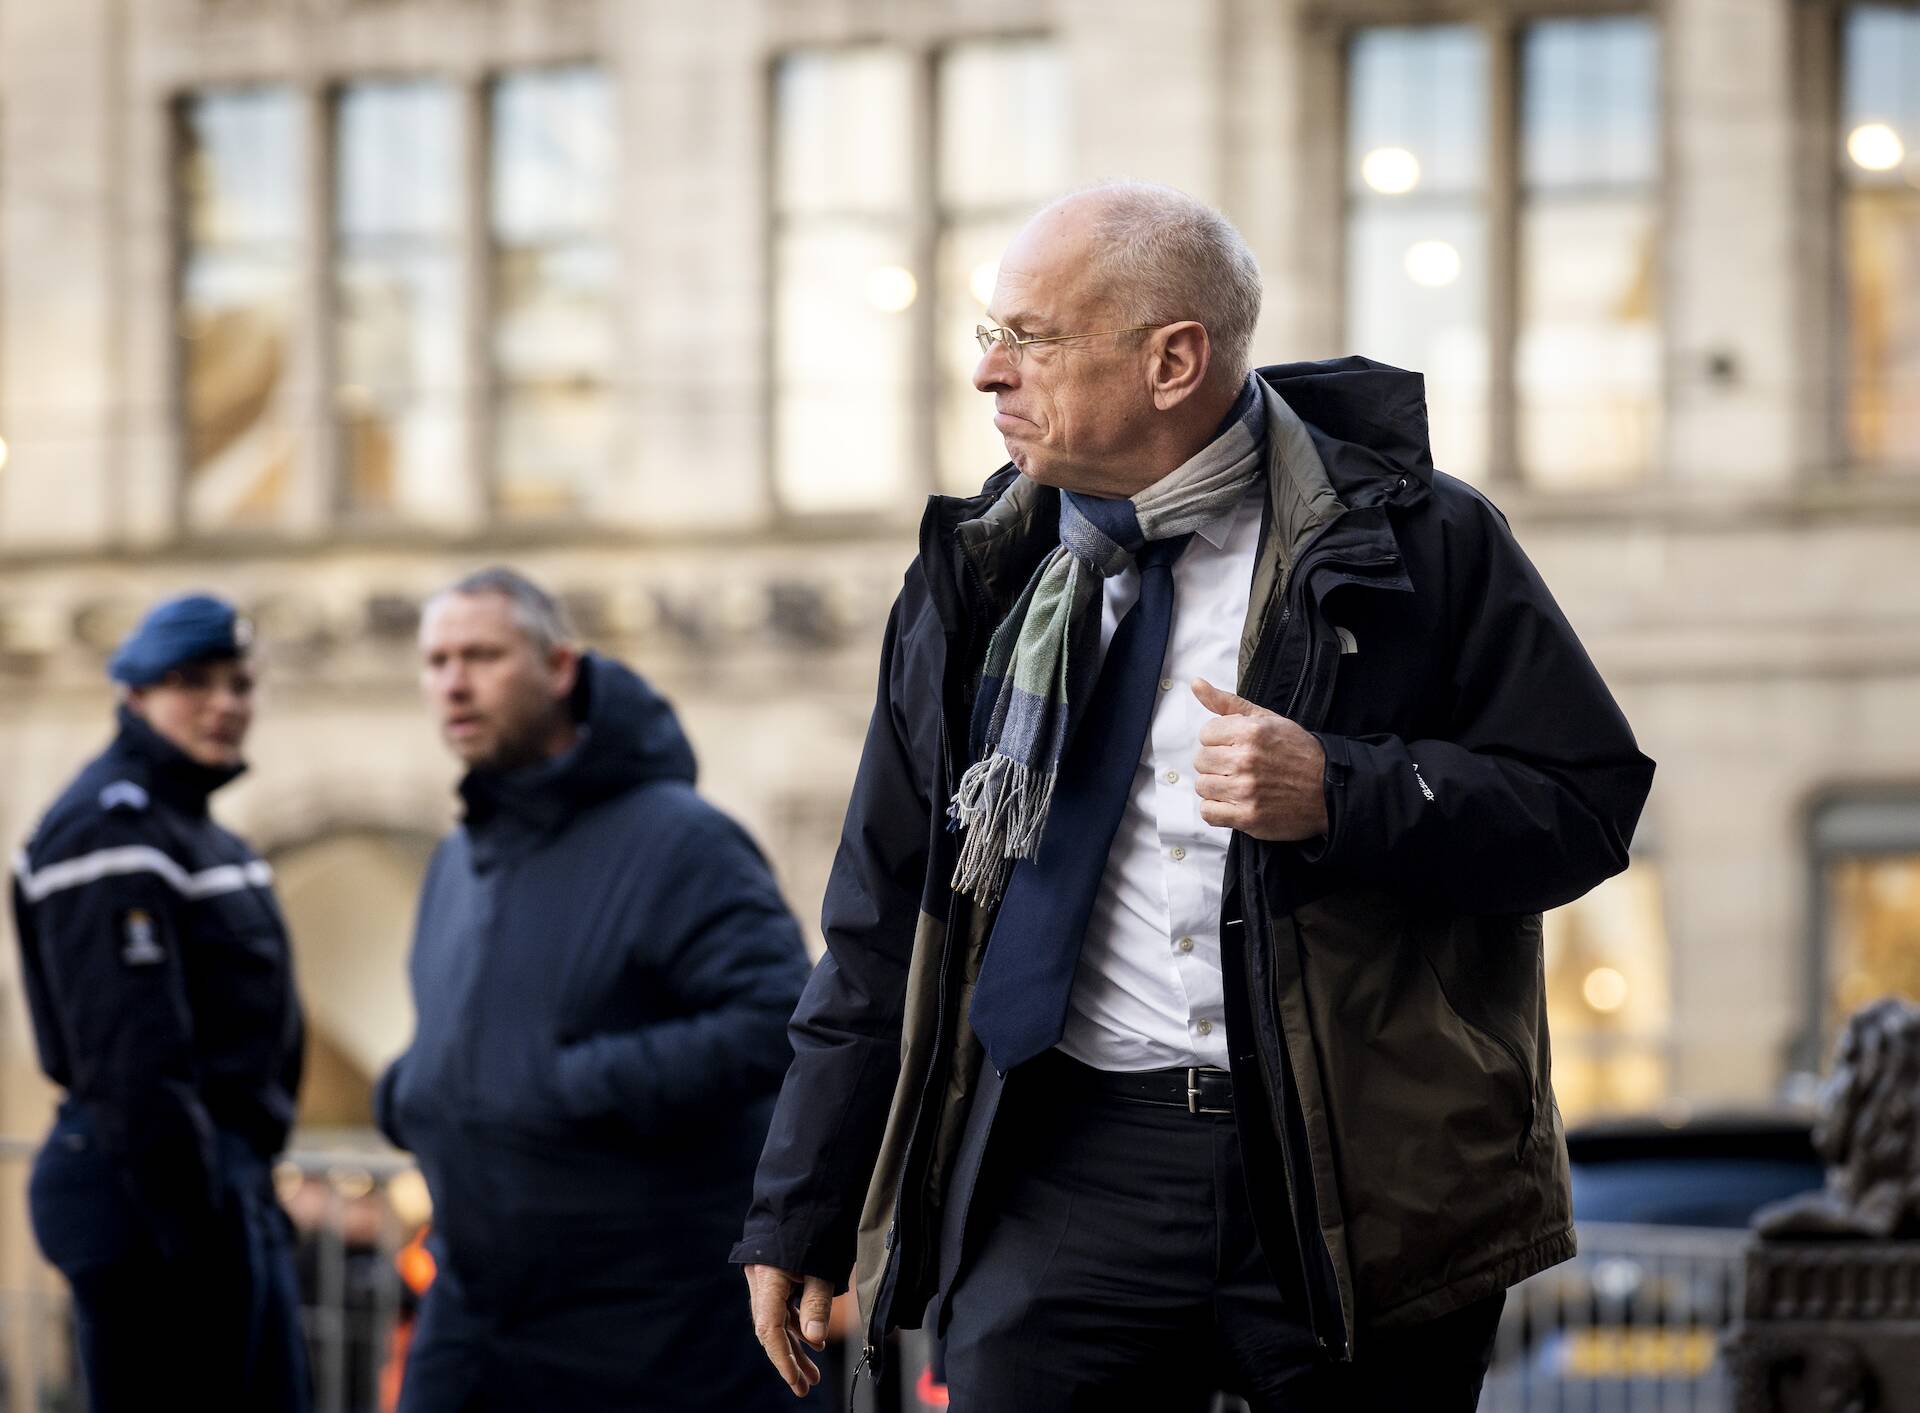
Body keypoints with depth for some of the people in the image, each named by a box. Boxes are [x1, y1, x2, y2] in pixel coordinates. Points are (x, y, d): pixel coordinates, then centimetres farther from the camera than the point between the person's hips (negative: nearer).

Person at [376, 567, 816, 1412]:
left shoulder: (677, 842, -13)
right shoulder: (460, 859, 13)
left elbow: (781, 1021, -25)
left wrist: (581, 1088, -26)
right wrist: (405, 1093, 4)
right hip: (481, 1309, 7)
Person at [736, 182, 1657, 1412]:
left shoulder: (1412, 543, -1)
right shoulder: (983, 580, 10)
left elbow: (1585, 805, -2)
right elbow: (887, 917, 14)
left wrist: (1340, 796, -18)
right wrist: (801, 1215, 13)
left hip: (1359, 1175, -2)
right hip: (1067, 1167, 2)